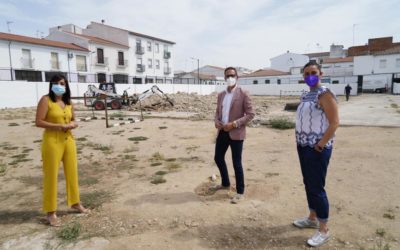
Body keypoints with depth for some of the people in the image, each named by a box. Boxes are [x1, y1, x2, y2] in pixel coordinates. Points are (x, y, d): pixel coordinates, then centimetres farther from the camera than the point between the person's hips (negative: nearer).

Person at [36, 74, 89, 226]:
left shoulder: (68, 102, 11)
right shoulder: (46, 100, -7)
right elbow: (38, 122, -13)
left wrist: (73, 124, -3)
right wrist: (60, 126, -18)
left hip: (68, 140, 6)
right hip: (52, 140, -6)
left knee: (72, 172, 14)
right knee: (51, 176, 0)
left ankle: (75, 202, 31)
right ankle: (50, 212, 12)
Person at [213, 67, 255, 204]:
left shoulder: (243, 94, -7)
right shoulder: (221, 95, 12)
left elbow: (250, 114, -10)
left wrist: (234, 124, -19)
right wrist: (216, 121, -2)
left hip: (236, 133, -7)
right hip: (222, 132, 7)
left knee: (236, 163, -1)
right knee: (218, 158, 16)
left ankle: (240, 192, 16)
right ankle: (225, 183, 39)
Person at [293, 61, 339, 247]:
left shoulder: (324, 94, -13)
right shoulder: (305, 96, 13)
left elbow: (334, 122, -18)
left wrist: (320, 145, -18)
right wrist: (300, 141, 11)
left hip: (317, 148, -8)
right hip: (303, 146, 8)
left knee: (317, 187, -2)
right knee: (308, 184, 17)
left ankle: (324, 230, 12)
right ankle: (312, 218, 33)